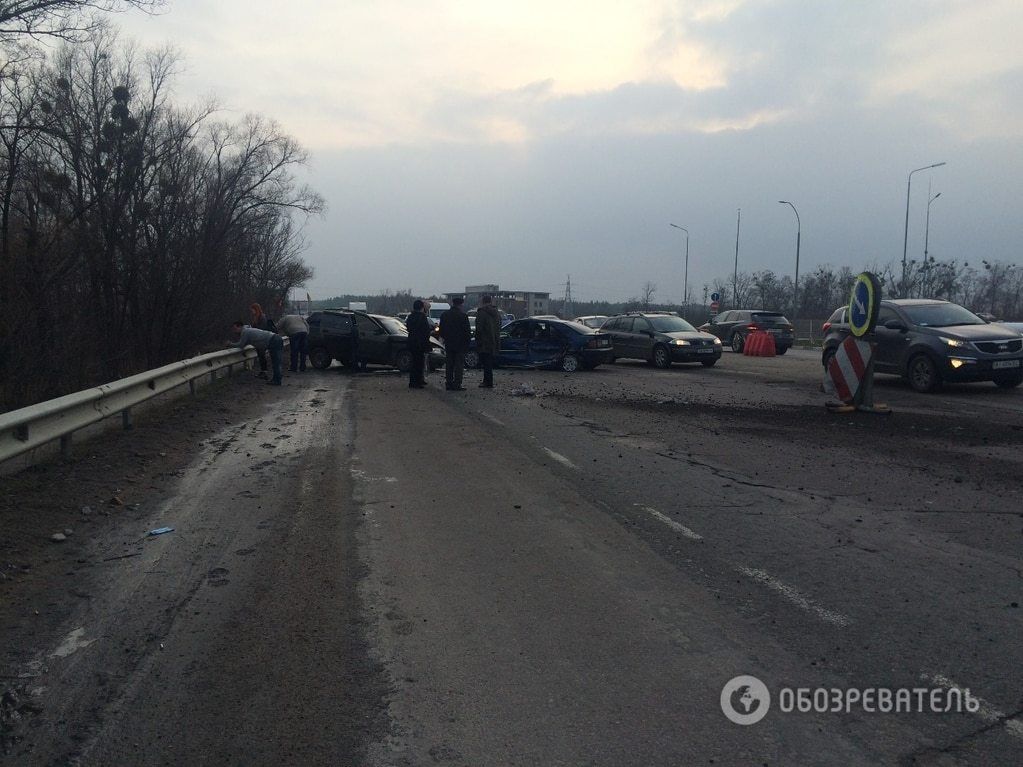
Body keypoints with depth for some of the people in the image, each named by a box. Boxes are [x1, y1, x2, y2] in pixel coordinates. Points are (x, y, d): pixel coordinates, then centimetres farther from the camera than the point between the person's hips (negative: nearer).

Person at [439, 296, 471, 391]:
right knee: (459, 365, -2)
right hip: (460, 344, -6)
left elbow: (441, 331, 12)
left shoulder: (444, 315, 7)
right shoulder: (462, 315, -13)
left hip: (448, 344, 6)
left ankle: (449, 384, 12)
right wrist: (470, 336, 3)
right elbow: (467, 331, -13)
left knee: (449, 365, 11)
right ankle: (457, 385, -5)